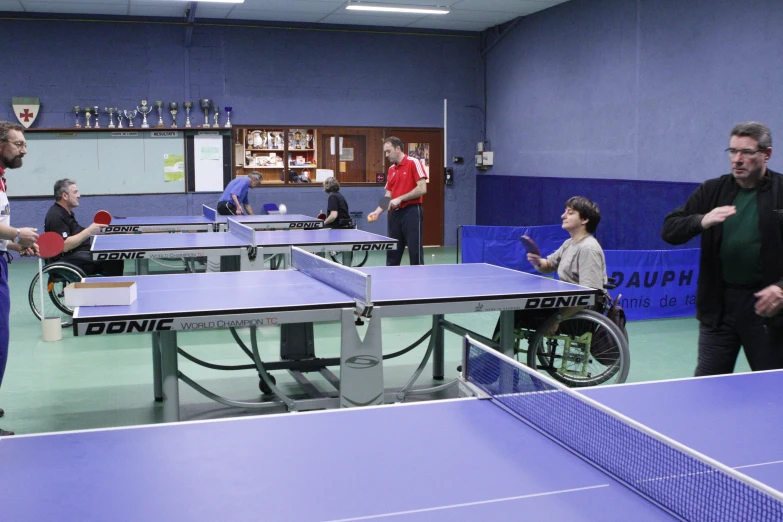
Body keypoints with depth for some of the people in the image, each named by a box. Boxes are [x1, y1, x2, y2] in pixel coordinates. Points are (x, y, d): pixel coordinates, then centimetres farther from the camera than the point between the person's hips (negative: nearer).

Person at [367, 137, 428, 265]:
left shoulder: (413, 163, -7)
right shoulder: (391, 170, 15)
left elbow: (422, 189, -15)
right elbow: (388, 195, 15)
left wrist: (400, 199, -15)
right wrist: (378, 211, 1)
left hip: (411, 212, -7)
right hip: (395, 213, 7)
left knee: (415, 252, -3)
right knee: (392, 253, 9)